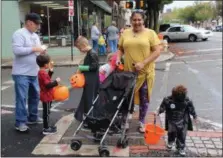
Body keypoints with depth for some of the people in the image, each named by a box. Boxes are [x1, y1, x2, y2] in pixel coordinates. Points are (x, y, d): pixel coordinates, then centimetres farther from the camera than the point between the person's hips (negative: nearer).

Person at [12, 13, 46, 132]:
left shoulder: (35, 36, 16)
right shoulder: (19, 34, -11)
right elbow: (17, 50, -23)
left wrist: (41, 51, 2)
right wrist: (34, 48, -19)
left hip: (34, 73, 9)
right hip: (21, 73, -8)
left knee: (35, 96, 15)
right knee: (21, 98, -5)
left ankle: (32, 117, 29)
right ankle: (20, 122, 4)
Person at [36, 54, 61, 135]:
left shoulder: (42, 72, 8)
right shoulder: (43, 73, -23)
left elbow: (47, 79, 20)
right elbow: (48, 85, -28)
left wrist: (51, 71, 11)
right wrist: (56, 81, -17)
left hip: (46, 96, 10)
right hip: (46, 96, -10)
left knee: (46, 112, 18)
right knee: (46, 112, -2)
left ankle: (46, 126, 29)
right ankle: (46, 129, 6)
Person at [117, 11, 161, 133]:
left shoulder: (150, 33, -4)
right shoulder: (125, 33, 7)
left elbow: (157, 51, -9)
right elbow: (121, 49, 14)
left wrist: (143, 63, -19)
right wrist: (118, 58, -7)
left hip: (145, 72, -2)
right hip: (128, 71, 2)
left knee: (144, 98, 9)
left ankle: (142, 122, 26)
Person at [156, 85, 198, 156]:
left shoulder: (187, 101, -18)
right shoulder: (168, 100, -20)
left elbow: (192, 110, -3)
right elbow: (162, 107, -7)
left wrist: (195, 117, 6)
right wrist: (158, 112, -17)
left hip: (183, 122, 0)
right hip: (171, 121, 0)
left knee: (182, 135, 6)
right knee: (171, 132, 17)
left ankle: (181, 148, 25)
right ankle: (170, 142, 48)